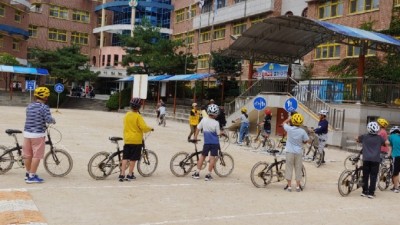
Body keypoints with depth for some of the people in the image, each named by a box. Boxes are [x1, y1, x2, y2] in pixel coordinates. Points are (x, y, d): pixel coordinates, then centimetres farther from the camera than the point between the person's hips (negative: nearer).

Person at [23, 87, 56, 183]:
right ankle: (32, 176, 2)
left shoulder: (29, 106, 9)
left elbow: (30, 118, 15)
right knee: (37, 156, 0)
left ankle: (28, 173, 29)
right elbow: (48, 119, -20)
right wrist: (53, 120, 1)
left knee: (28, 155, 16)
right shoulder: (44, 107, -12)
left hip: (27, 133, 7)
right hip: (38, 134, -7)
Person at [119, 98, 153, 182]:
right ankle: (130, 175, 10)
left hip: (127, 140, 5)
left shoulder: (127, 115, 4)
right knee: (133, 158, 5)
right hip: (136, 140, -5)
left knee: (125, 158, 9)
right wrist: (150, 129, -1)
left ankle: (122, 174, 6)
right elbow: (144, 127, -20)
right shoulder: (138, 116, -15)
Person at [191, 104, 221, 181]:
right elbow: (218, 133, -5)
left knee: (202, 156, 14)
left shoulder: (204, 120, -4)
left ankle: (197, 173, 15)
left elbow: (198, 128, 4)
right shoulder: (216, 123, -13)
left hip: (206, 142, 3)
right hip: (214, 142, -3)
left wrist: (195, 137, 14)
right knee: (212, 157, 2)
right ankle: (208, 175, 1)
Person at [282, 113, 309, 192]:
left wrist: (289, 118, 22)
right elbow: (306, 141, 0)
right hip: (299, 152, 1)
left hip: (290, 152, -1)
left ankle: (289, 186, 9)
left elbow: (284, 123, 9)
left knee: (289, 168, 7)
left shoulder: (289, 129, -11)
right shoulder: (302, 131, -10)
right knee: (298, 169, 11)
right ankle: (298, 186, 15)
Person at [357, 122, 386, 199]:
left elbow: (357, 139, 20)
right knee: (373, 176, 2)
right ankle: (371, 193, 1)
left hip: (366, 159, 1)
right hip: (376, 159, -1)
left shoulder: (364, 136, 5)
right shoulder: (379, 138, 2)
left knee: (365, 176, 9)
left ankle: (364, 192, 13)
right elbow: (386, 143, 7)